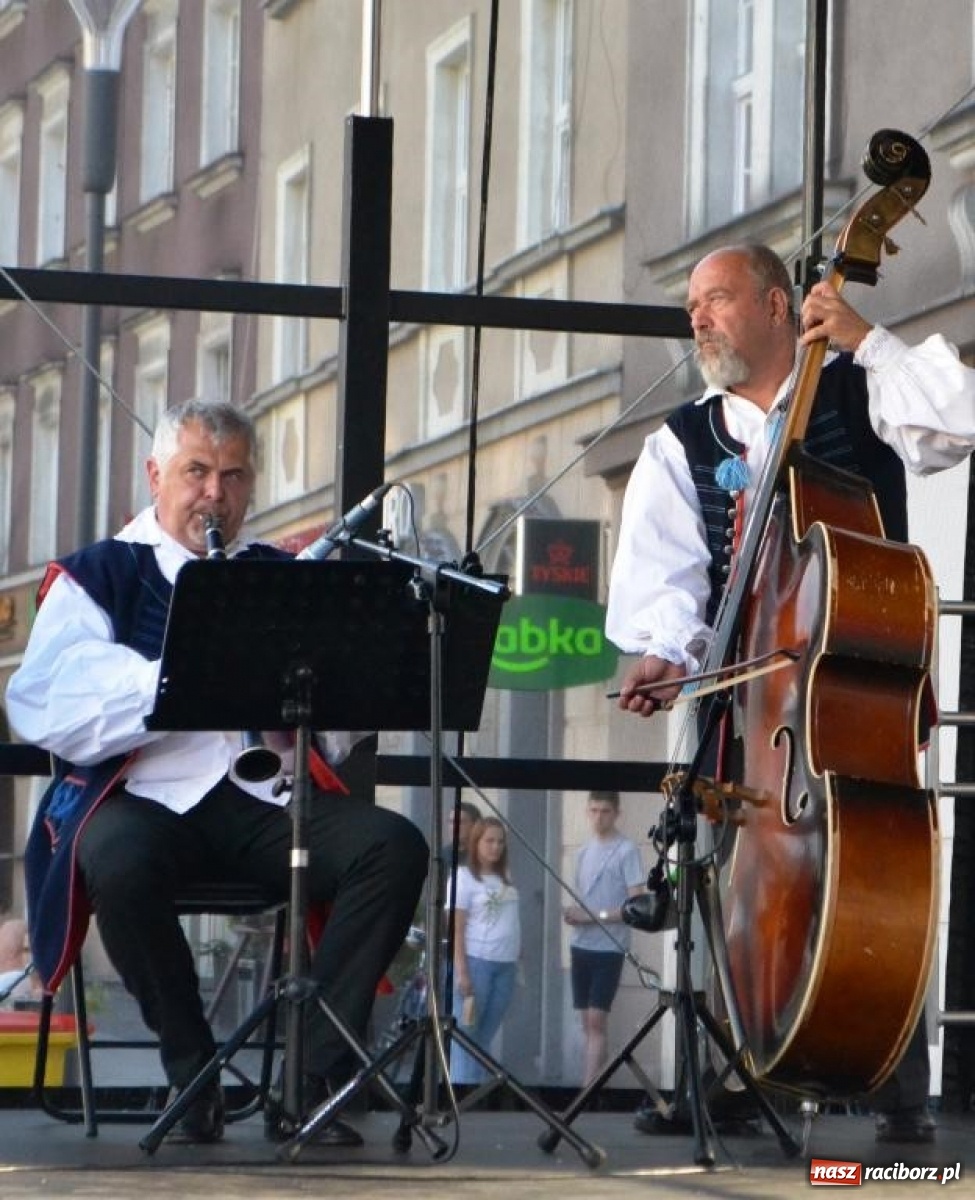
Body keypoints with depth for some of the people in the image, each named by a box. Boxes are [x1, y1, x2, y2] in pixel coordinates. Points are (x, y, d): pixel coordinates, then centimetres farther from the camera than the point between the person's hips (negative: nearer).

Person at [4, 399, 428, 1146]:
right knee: (119, 860, -38)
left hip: (274, 800, 3)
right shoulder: (98, 578, 14)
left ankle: (312, 1076, -23)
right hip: (148, 799, -3)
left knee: (395, 847, -25)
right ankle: (194, 1075, -18)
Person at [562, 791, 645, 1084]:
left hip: (609, 947, -6)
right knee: (586, 1021, 6)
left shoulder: (627, 851, -6)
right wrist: (572, 914, -1)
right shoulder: (584, 851, 15)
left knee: (597, 1020, -10)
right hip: (580, 946, 6)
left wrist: (595, 916, -18)